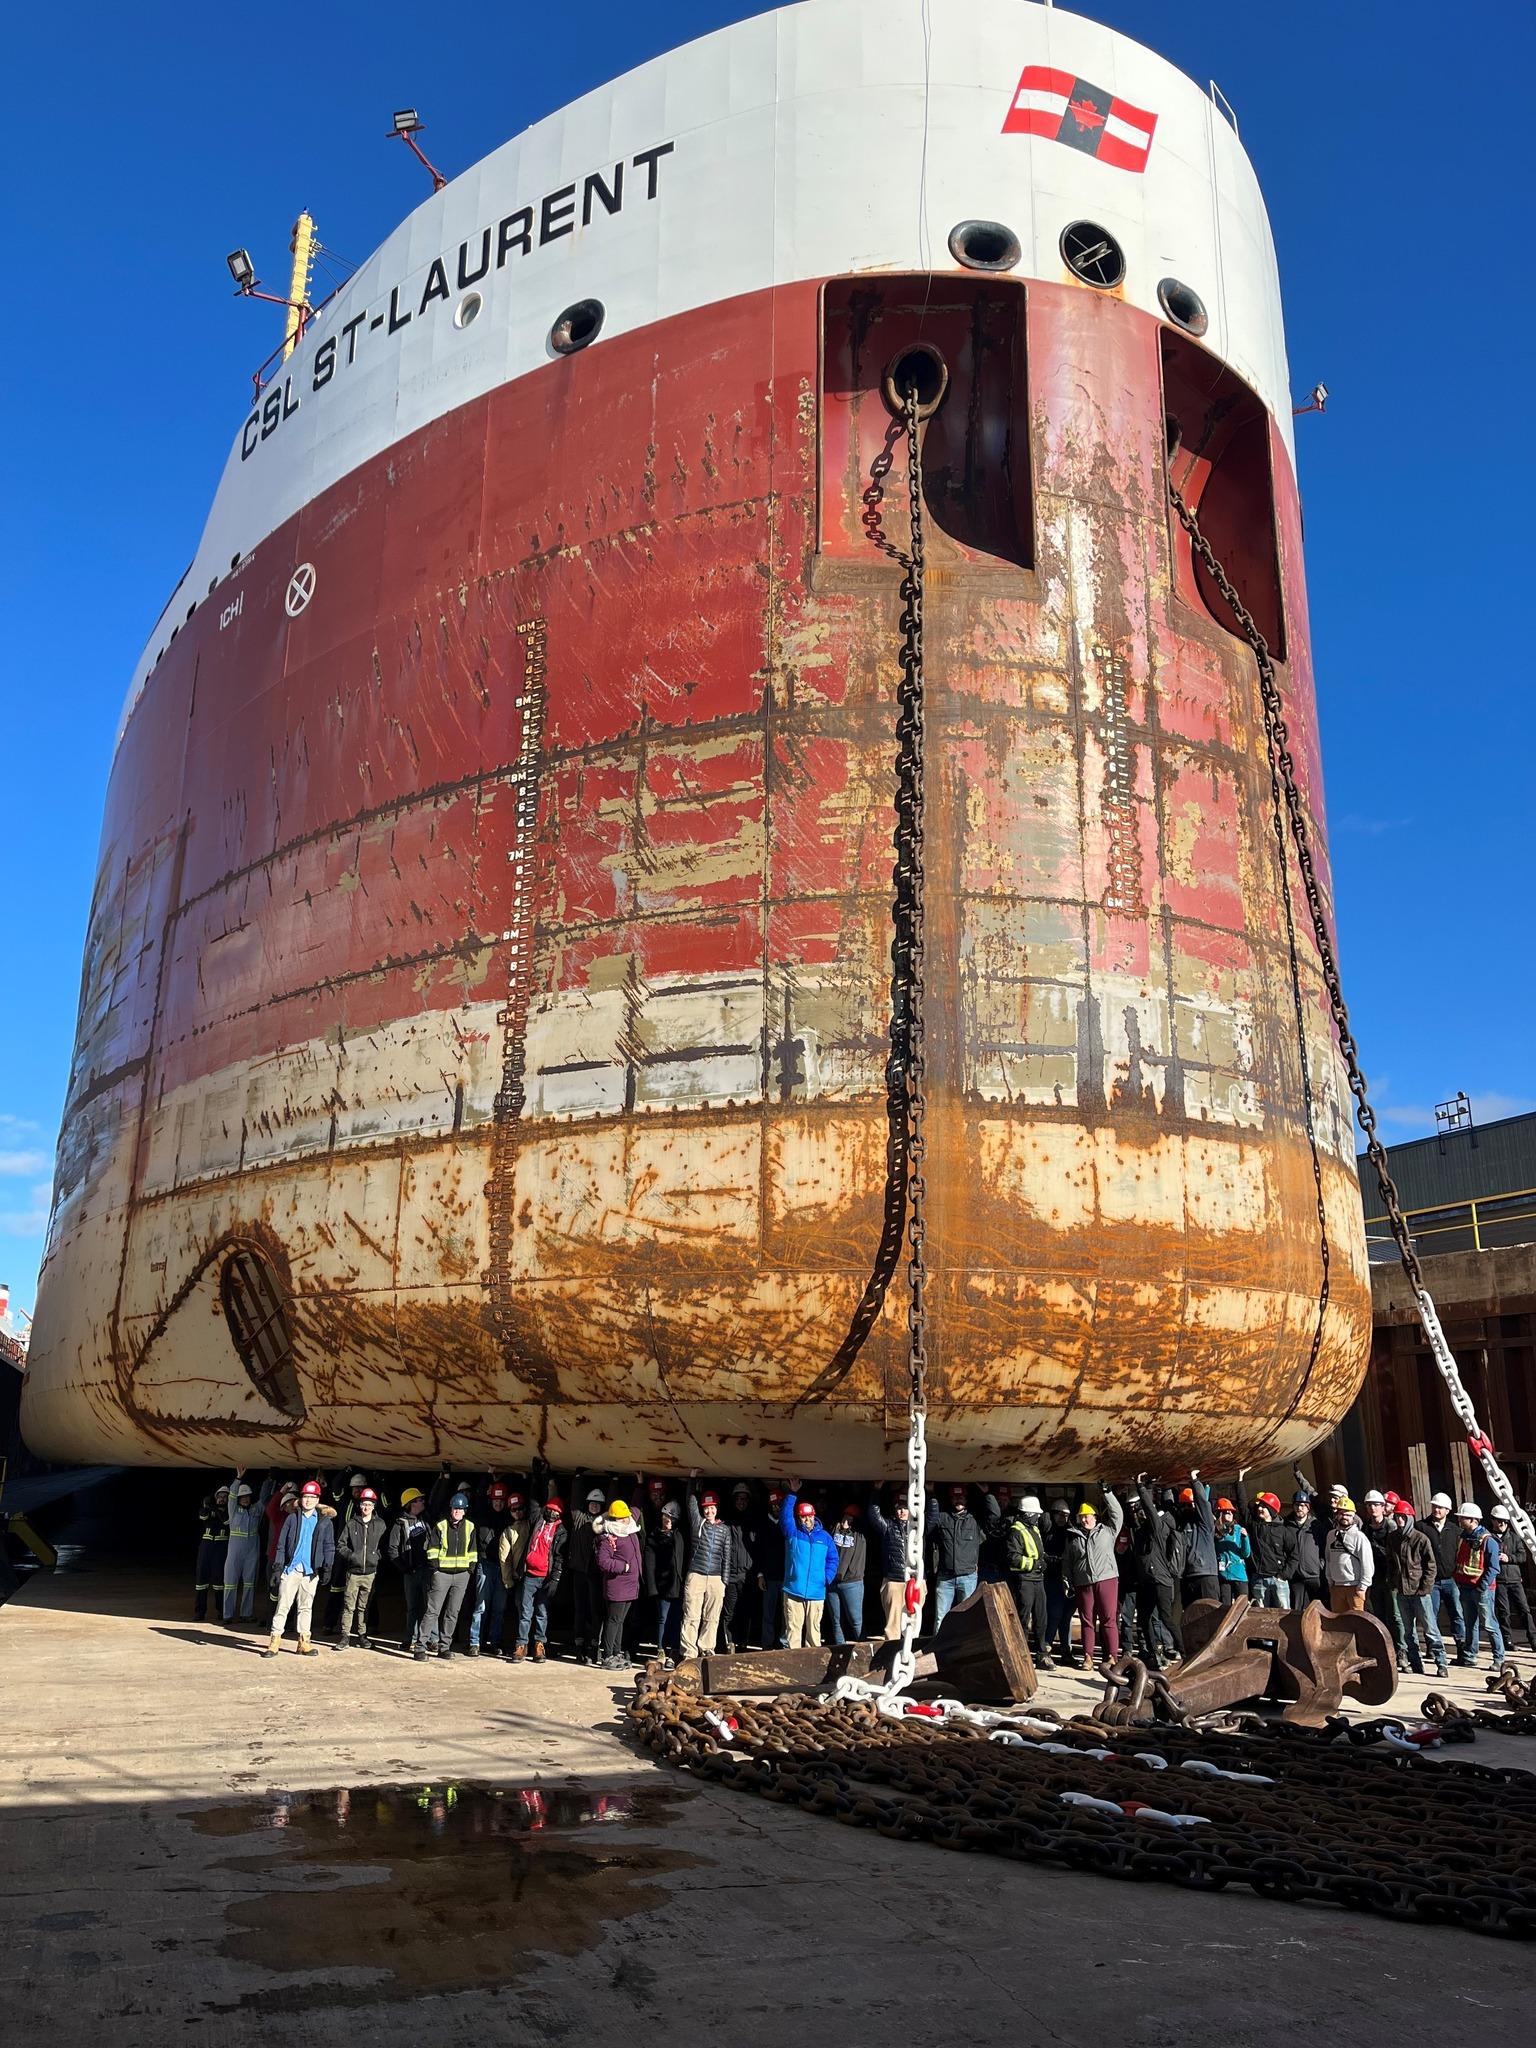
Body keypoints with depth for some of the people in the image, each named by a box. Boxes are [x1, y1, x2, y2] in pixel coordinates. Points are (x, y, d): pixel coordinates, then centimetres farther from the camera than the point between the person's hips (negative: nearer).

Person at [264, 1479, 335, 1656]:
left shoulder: (325, 1521, 8)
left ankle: (304, 1642, 11)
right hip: (291, 1568, -1)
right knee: (283, 1605, -4)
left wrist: (327, 1566, -3)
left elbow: (329, 1546, 7)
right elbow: (282, 1544, 5)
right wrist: (279, 1566, -2)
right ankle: (274, 1641, -2)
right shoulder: (292, 1518, 7)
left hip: (311, 1571, 1)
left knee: (306, 1607, 7)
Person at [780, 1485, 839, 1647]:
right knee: (793, 1628, -1)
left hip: (816, 1593, 2)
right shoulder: (792, 1532, 5)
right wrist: (792, 1493, -14)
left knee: (814, 1628, 7)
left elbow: (833, 1559, 14)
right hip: (793, 1591, -2)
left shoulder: (824, 1536, 11)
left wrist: (827, 1578, 0)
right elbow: (785, 1514, -9)